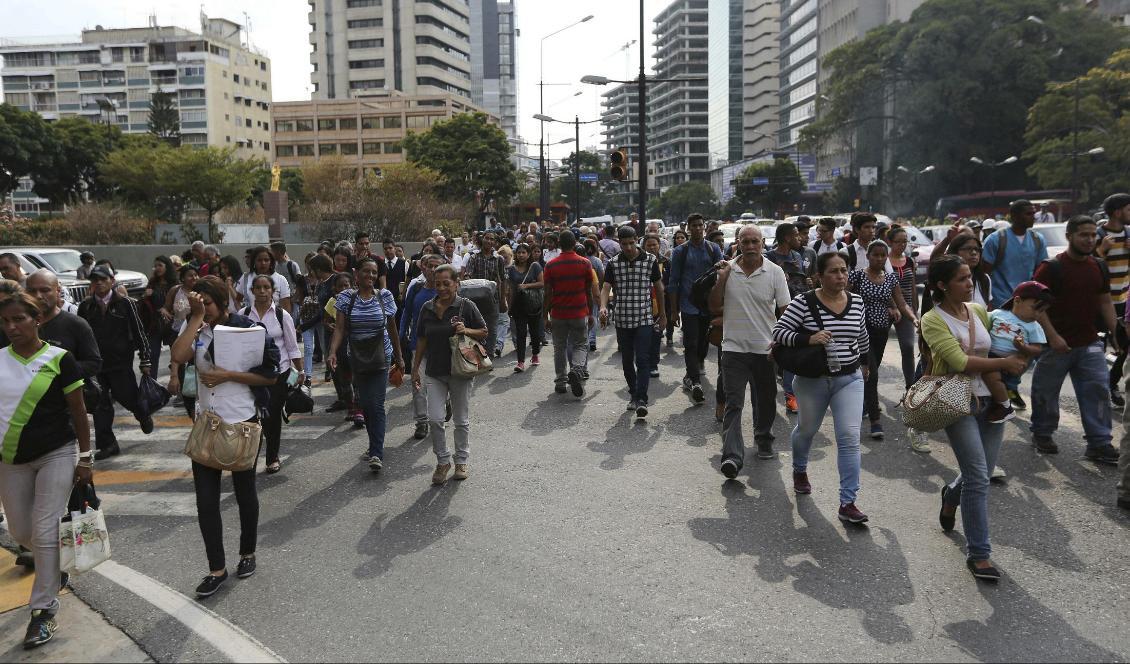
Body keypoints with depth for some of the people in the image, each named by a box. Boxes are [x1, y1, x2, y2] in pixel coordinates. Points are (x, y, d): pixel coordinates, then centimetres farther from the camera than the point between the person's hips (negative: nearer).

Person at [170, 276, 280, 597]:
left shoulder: (247, 328, -9)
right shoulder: (195, 328, 1)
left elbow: (270, 376, -11)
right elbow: (178, 356, -20)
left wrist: (227, 375, -18)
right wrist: (196, 319, -18)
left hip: (243, 422, -3)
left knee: (245, 492, 14)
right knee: (206, 500, 2)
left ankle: (247, 553, 34)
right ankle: (217, 568, 14)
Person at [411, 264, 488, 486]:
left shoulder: (466, 306, -6)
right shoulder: (427, 309, 5)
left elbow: (484, 332, 0)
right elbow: (421, 340, 12)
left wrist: (466, 330, -19)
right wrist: (415, 369, 11)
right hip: (434, 373, 3)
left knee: (461, 420, 9)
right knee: (435, 419, -5)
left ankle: (462, 461, 26)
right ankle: (442, 461, 14)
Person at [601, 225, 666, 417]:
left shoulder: (650, 261, 0)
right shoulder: (613, 264, 2)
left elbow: (658, 287, 9)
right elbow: (606, 288, -8)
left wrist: (663, 314, 13)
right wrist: (603, 307, -28)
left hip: (644, 318, -2)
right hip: (622, 320, 2)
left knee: (643, 360, -12)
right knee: (627, 361, 12)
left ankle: (641, 400, -14)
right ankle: (633, 393, 29)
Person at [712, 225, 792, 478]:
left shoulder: (775, 272, -2)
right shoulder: (727, 270, 1)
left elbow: (786, 310, 0)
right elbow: (714, 307, 2)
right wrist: (721, 279, -10)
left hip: (765, 348, 1)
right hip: (734, 347, -1)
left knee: (765, 400, 15)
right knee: (733, 403, -8)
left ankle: (763, 440, 38)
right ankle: (732, 457, -13)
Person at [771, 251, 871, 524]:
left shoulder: (857, 302, 0)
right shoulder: (803, 303, -13)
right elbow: (779, 332, -15)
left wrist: (864, 363, 28)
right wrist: (808, 339, -29)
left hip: (849, 379, 2)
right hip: (812, 379, -2)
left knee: (850, 437, -8)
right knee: (807, 429, 19)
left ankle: (848, 503, -3)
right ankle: (799, 470, 50)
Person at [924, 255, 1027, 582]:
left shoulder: (978, 311, 6)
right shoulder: (934, 320, -12)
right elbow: (960, 362, -19)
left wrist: (1018, 351, -1)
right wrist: (1004, 364, -13)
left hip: (990, 400, 6)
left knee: (980, 474, 14)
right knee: (978, 478, -10)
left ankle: (952, 495, 49)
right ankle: (978, 554, 2)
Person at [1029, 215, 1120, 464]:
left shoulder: (1099, 267, 8)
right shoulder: (1051, 268, -11)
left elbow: (1105, 302, 15)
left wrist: (1115, 333, 7)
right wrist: (1052, 336, -20)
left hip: (1090, 343, 5)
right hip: (1057, 344, -5)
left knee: (1097, 391, 1)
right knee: (1046, 392, 7)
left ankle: (1100, 443, 7)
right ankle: (1042, 433, 26)